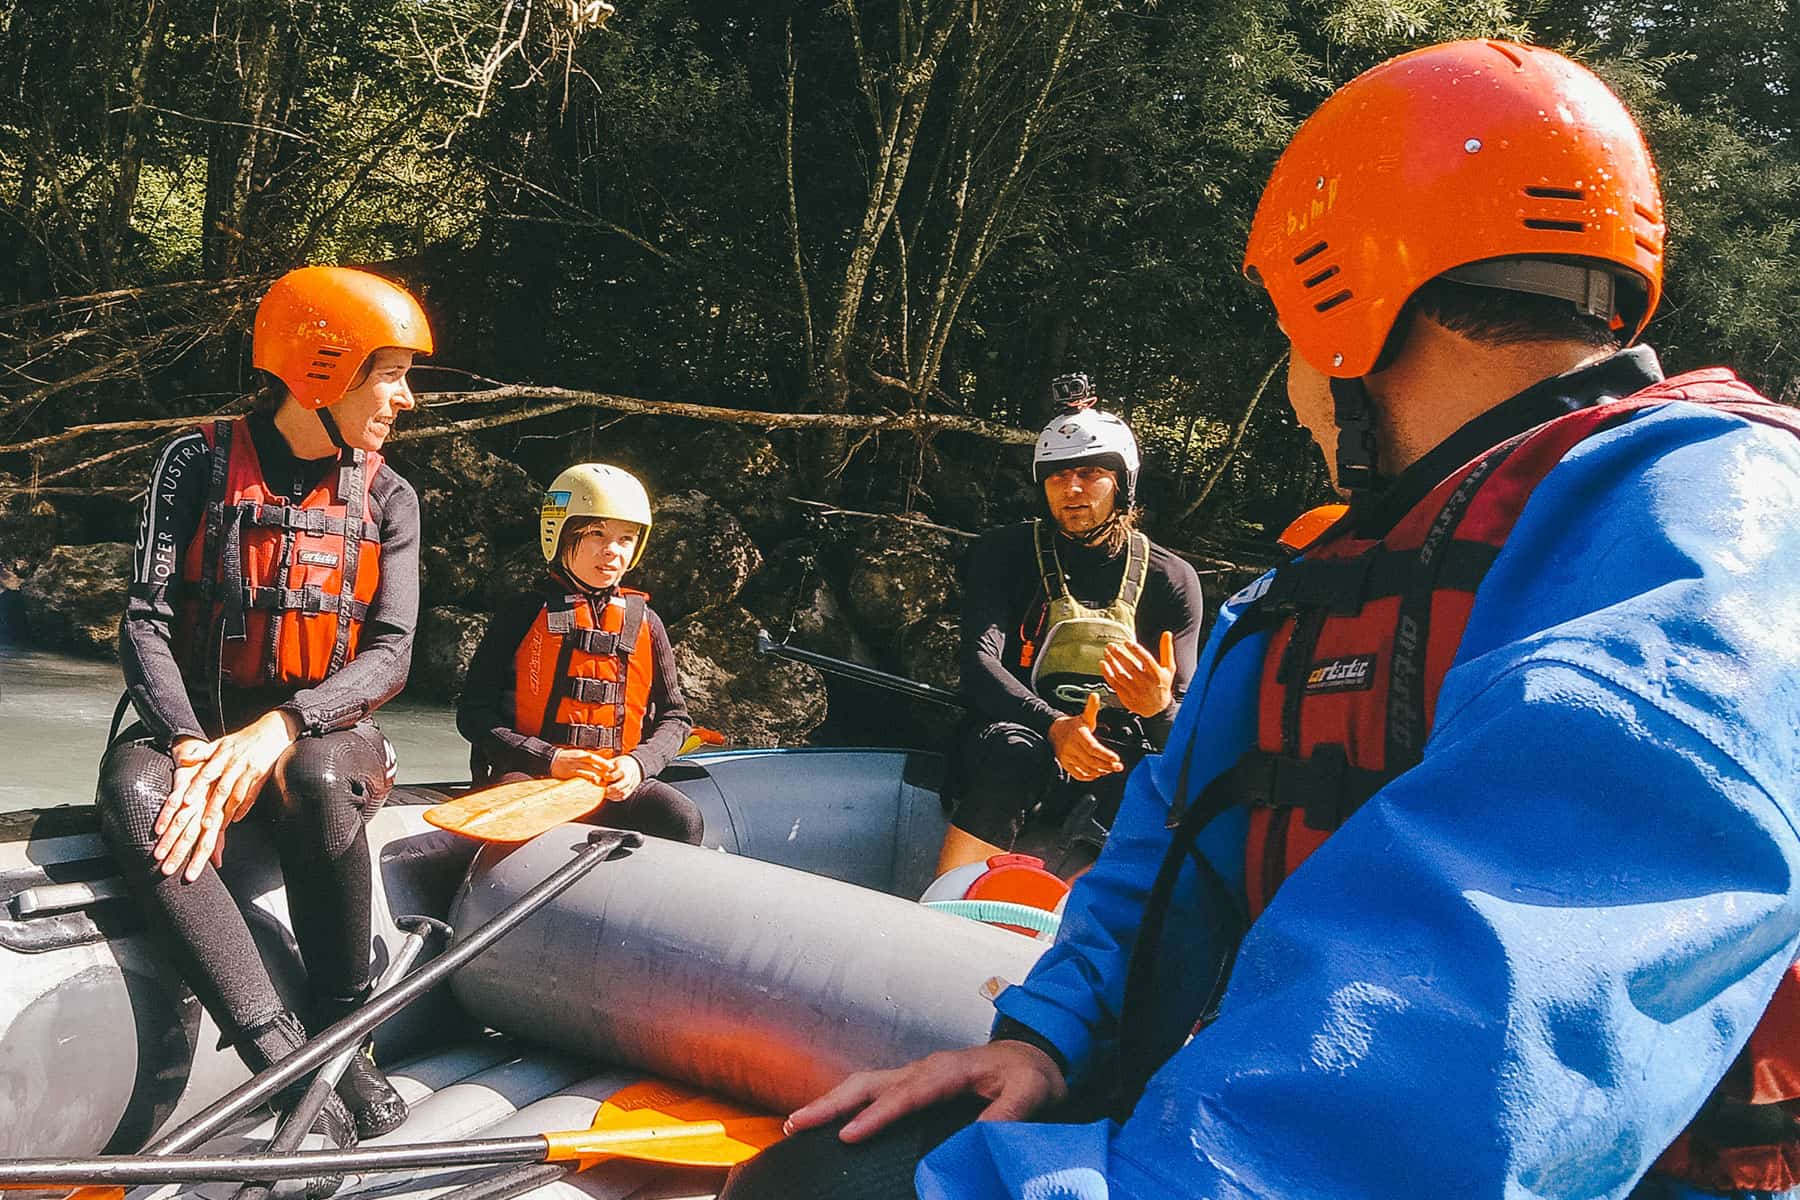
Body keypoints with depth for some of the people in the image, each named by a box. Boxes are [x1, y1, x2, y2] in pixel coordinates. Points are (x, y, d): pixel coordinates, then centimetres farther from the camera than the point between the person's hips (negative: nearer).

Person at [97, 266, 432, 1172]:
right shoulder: (199, 463, -2)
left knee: (320, 785, -37)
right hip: (196, 721, 0)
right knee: (134, 798, -34)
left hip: (323, 730, 0)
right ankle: (283, 1057, -37)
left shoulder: (387, 499, 3)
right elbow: (146, 622, -8)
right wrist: (193, 748, -24)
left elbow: (388, 654, -5)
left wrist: (278, 731, -23)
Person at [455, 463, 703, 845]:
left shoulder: (644, 623, 13)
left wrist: (637, 763, -6)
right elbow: (474, 713, 1)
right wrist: (550, 760, -12)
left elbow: (674, 717, 17)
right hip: (528, 776, -2)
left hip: (617, 782, 3)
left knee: (683, 819, -26)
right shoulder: (522, 614, 4)